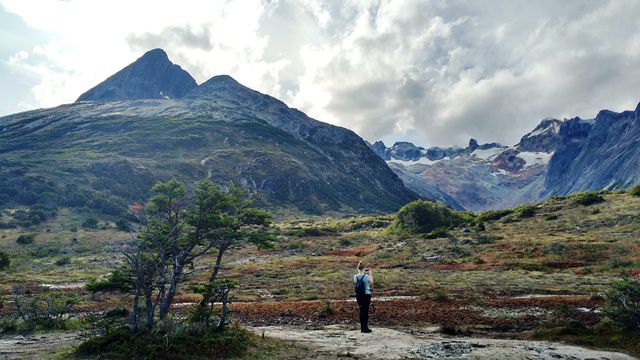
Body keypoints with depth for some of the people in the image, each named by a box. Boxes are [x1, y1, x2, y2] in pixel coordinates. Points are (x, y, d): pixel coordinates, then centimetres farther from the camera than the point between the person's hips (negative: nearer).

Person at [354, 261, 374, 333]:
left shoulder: (355, 276, -5)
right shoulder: (366, 276, -14)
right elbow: (371, 282, 4)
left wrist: (362, 272, 16)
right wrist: (370, 273, 12)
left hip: (358, 295, 4)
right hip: (366, 295, -4)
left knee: (361, 311, 13)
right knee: (366, 311, 3)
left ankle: (362, 328, 18)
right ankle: (365, 328, 6)